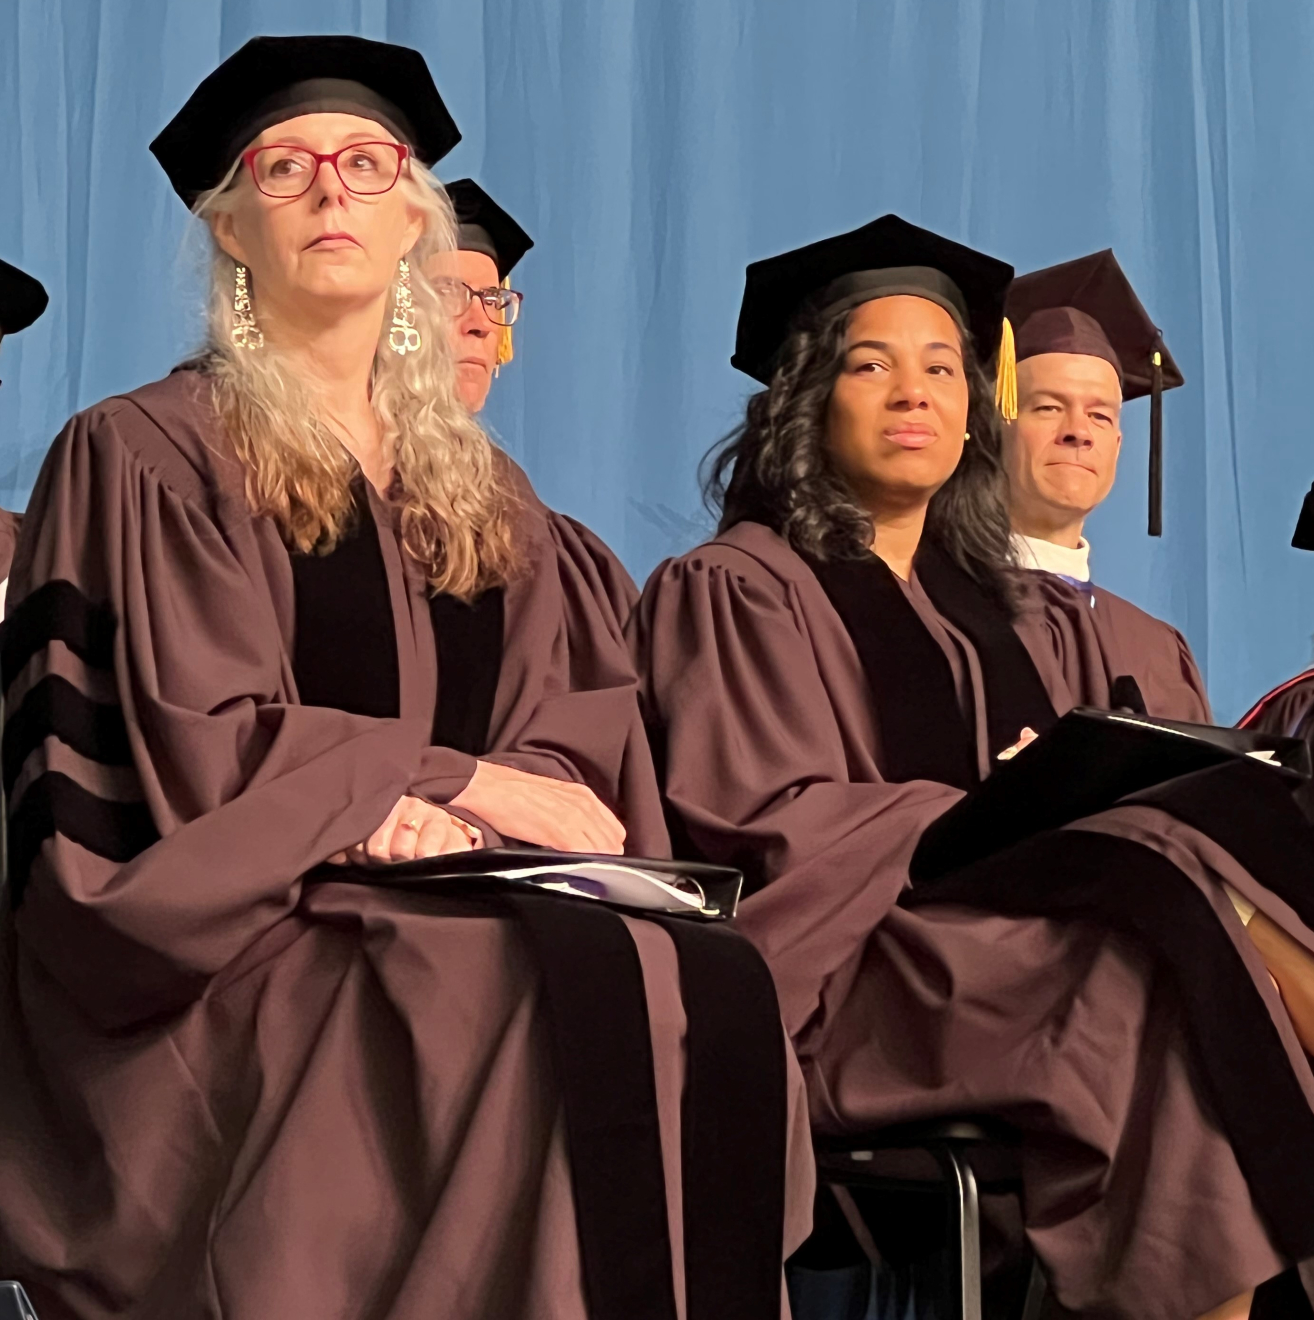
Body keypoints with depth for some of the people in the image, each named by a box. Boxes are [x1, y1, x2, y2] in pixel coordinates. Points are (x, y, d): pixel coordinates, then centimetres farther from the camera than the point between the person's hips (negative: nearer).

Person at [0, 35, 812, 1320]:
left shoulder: (484, 492, 20)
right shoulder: (146, 457, 3)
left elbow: (581, 738, 8)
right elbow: (198, 743, -7)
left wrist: (446, 824, -13)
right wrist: (458, 781, -11)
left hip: (464, 896, 5)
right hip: (238, 935, -5)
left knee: (702, 976, -27)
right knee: (571, 994, -32)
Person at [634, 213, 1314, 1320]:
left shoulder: (1036, 621, 26)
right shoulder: (737, 590, 8)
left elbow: (1095, 800, 18)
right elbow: (768, 821, -5)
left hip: (1044, 936, 5)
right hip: (856, 972, -5)